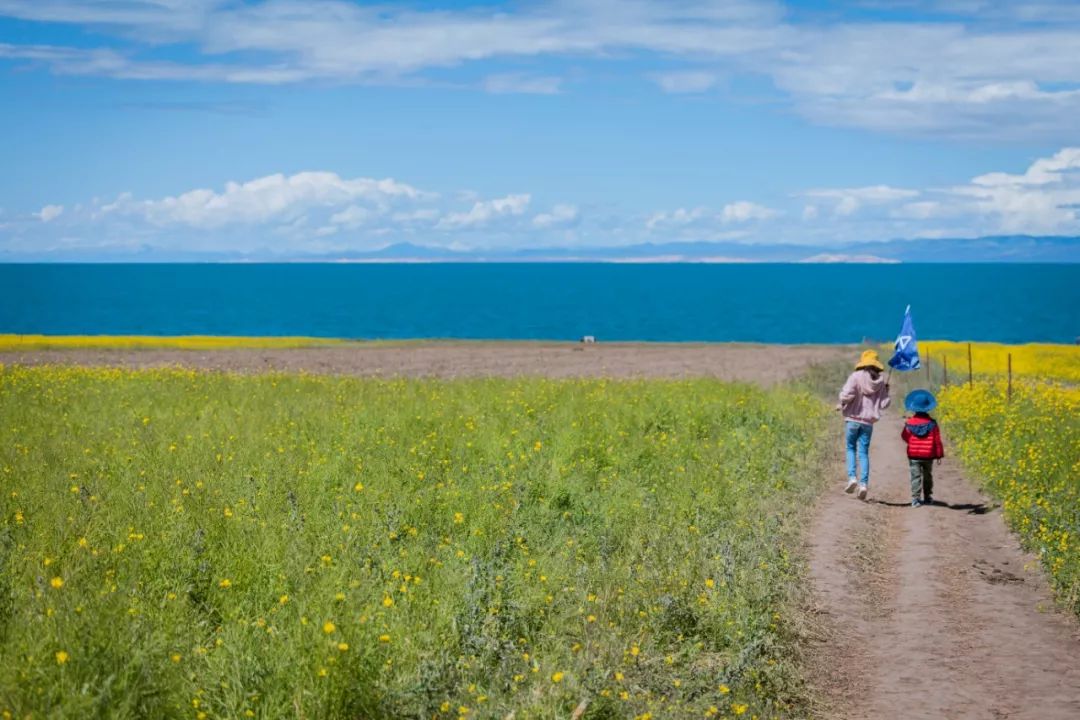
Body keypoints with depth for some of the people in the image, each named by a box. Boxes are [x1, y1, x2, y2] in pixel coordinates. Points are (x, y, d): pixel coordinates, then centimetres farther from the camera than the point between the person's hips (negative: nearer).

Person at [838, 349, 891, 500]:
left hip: (853, 418, -2)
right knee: (864, 452, 7)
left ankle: (852, 477, -2)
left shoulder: (856, 377, -9)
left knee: (851, 448, 14)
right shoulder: (881, 381, 2)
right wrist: (886, 391, 17)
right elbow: (884, 404, 1)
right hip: (868, 421, 2)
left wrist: (842, 405, -1)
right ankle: (864, 483, -4)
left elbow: (847, 394, -20)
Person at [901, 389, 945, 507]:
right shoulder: (932, 423, -7)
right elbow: (937, 440, -4)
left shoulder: (909, 423, -6)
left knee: (915, 476, 0)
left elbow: (905, 436, 7)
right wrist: (939, 454, 5)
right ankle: (928, 498, 23)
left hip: (913, 455, -1)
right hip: (928, 456, 1)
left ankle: (915, 499, -11)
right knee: (927, 476, 18)